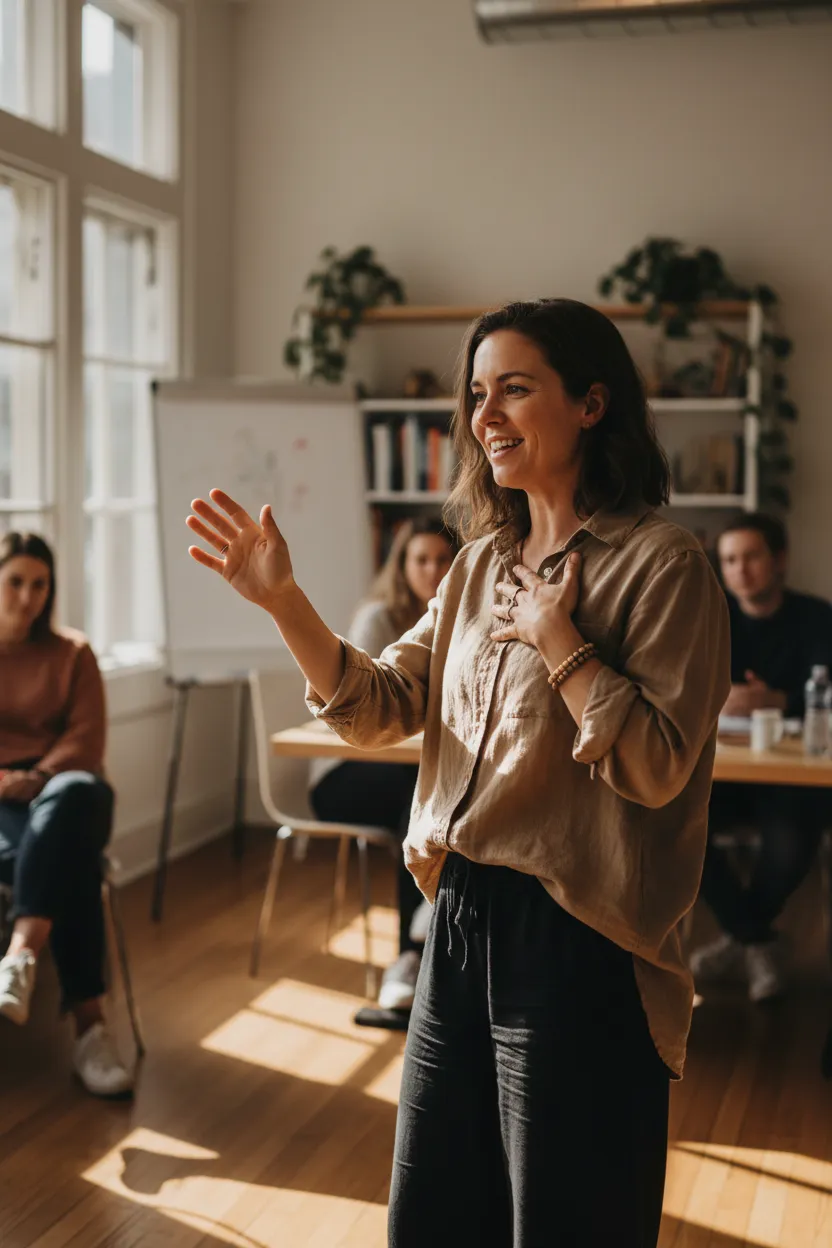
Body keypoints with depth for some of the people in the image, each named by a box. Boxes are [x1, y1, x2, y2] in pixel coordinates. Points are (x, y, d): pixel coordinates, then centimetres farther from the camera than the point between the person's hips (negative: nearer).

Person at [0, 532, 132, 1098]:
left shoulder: (72, 653, 16)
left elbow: (87, 740, 4)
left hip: (60, 790, 1)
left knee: (77, 794, -41)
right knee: (69, 859, -36)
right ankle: (89, 1025, -42)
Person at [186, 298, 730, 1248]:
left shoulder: (660, 564, -10)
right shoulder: (481, 563, 11)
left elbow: (659, 768, -16)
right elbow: (380, 708, 6)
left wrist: (556, 639, -17)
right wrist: (282, 601, -5)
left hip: (575, 944, -7)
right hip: (461, 921, 7)